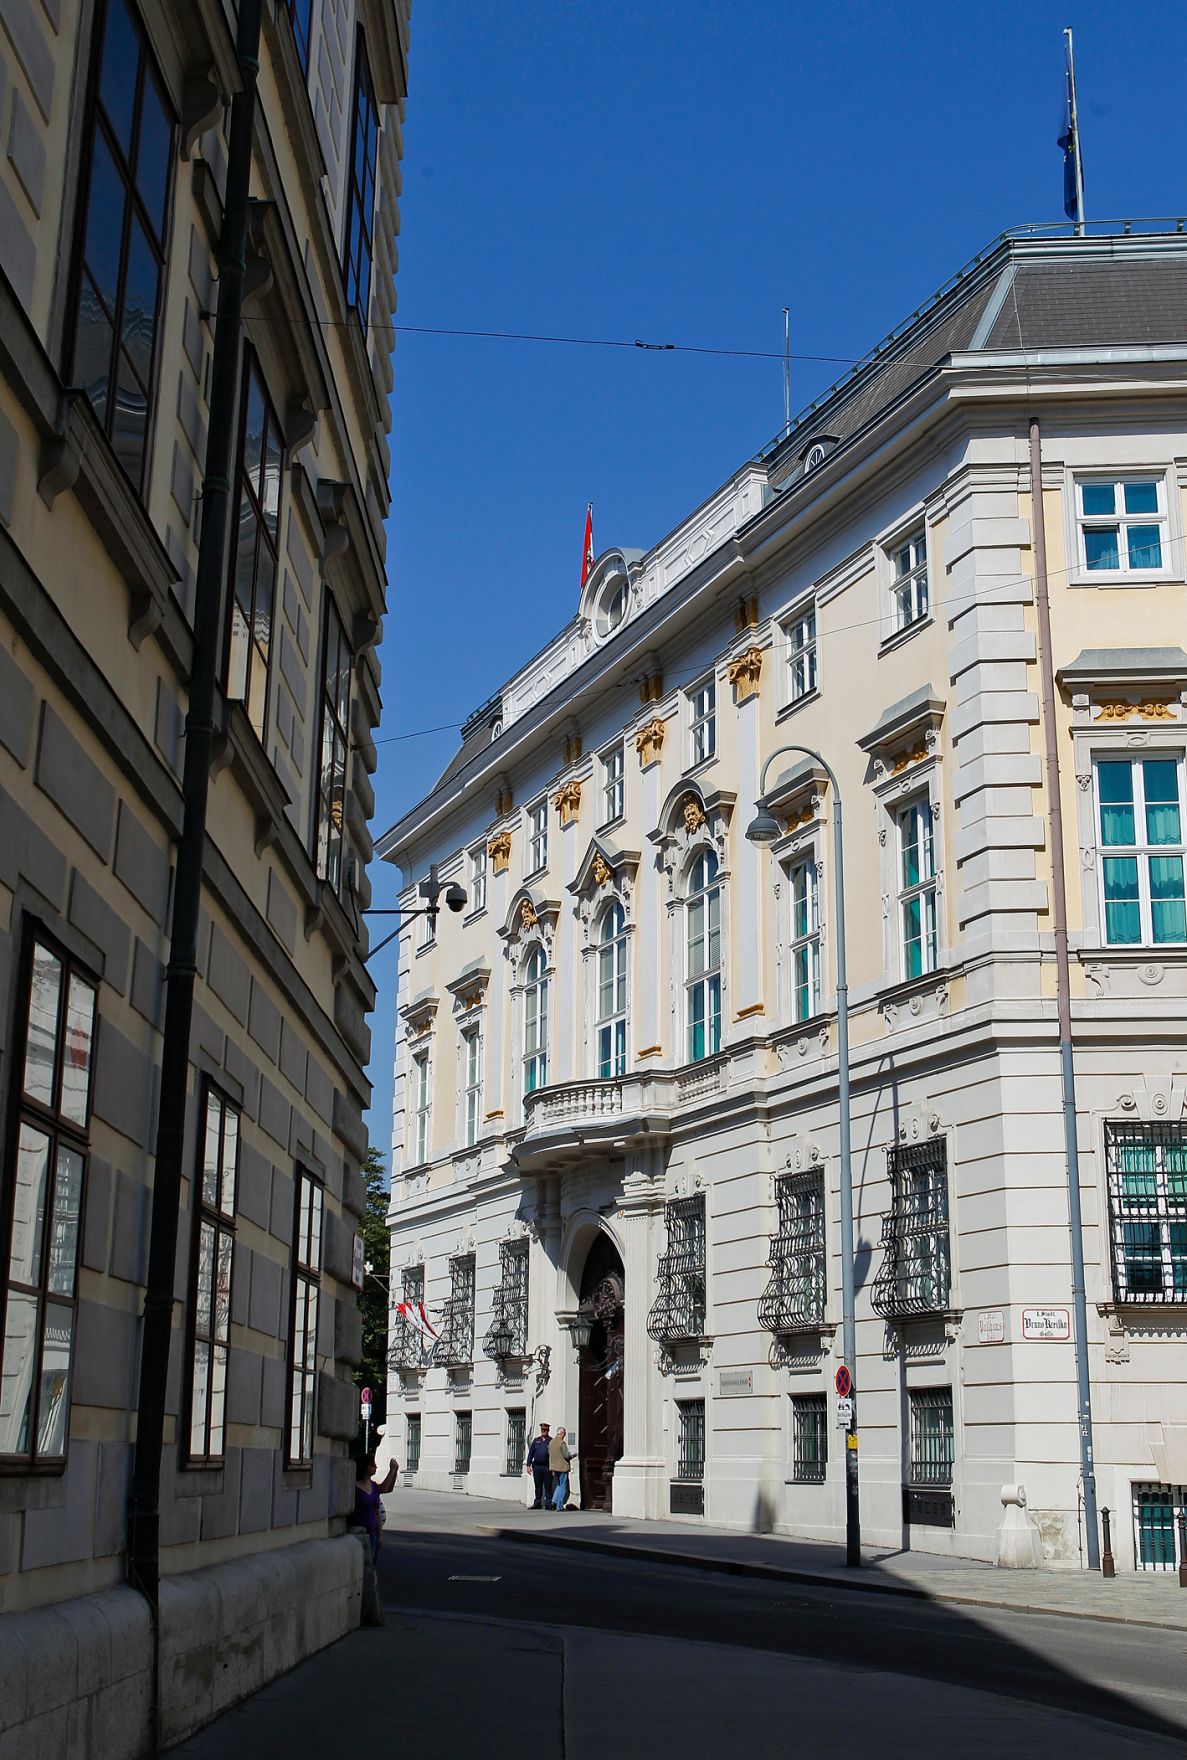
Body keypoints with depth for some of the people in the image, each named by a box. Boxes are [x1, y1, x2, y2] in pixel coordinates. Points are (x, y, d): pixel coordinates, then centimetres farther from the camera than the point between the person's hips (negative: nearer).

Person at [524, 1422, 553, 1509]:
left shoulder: (551, 1441, 4)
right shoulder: (536, 1440, 13)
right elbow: (531, 1453, 12)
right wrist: (528, 1465, 4)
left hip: (547, 1467, -3)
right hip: (536, 1466, 3)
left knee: (548, 1486, -2)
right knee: (538, 1486, 7)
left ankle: (548, 1503, 2)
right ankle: (538, 1503, 13)